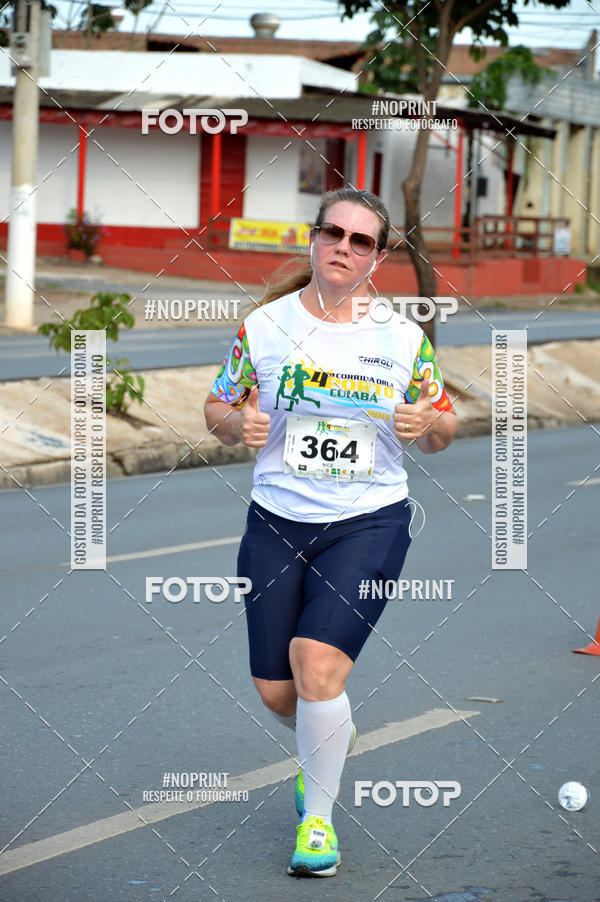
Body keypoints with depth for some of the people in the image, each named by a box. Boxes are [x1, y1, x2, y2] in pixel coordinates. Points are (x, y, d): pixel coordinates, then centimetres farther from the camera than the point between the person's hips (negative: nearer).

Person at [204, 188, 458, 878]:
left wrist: (427, 424, -13)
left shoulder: (404, 337, 0)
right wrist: (238, 424, -13)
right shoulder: (263, 326, 0)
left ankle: (318, 817, 1)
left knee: (317, 664, -19)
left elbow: (442, 430, 10)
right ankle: (331, 740, 43)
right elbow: (218, 409, 10)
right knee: (275, 690, 6)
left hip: (370, 521, -2)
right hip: (276, 521, 2)